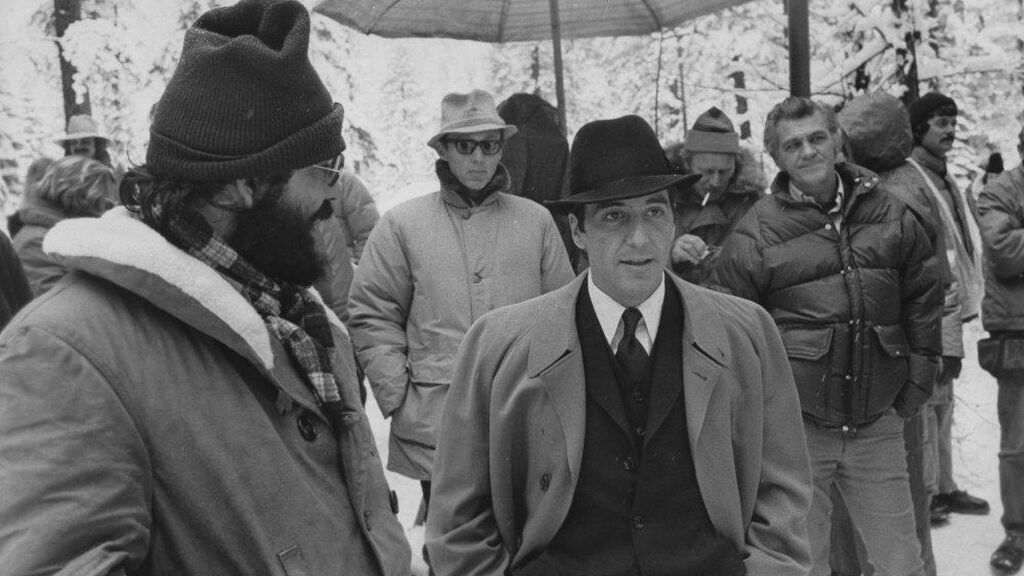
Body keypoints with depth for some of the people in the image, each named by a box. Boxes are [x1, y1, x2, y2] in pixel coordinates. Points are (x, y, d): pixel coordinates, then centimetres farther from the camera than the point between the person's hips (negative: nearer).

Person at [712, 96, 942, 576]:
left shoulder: (890, 215, 4)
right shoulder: (757, 233, -7)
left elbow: (924, 298, 14)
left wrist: (916, 380, 10)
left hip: (877, 424, 3)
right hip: (795, 428, -3)